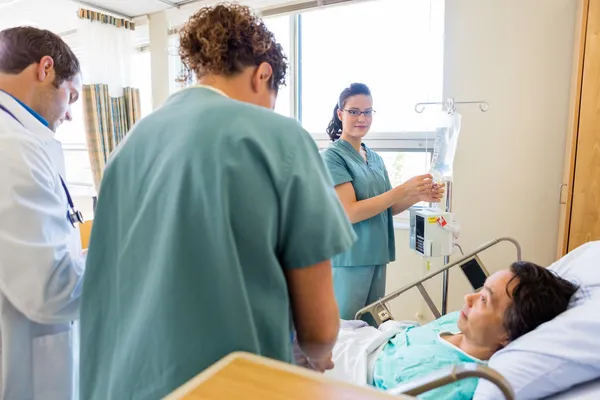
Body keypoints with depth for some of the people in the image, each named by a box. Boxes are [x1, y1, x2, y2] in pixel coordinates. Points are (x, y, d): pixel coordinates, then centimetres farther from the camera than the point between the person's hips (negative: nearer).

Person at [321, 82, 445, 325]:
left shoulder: (375, 159, 12)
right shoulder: (332, 156, -10)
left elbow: (386, 208, 14)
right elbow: (350, 212, -18)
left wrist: (419, 196, -3)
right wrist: (403, 190, -22)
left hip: (376, 257, 7)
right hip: (348, 259, -7)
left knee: (372, 328, 16)